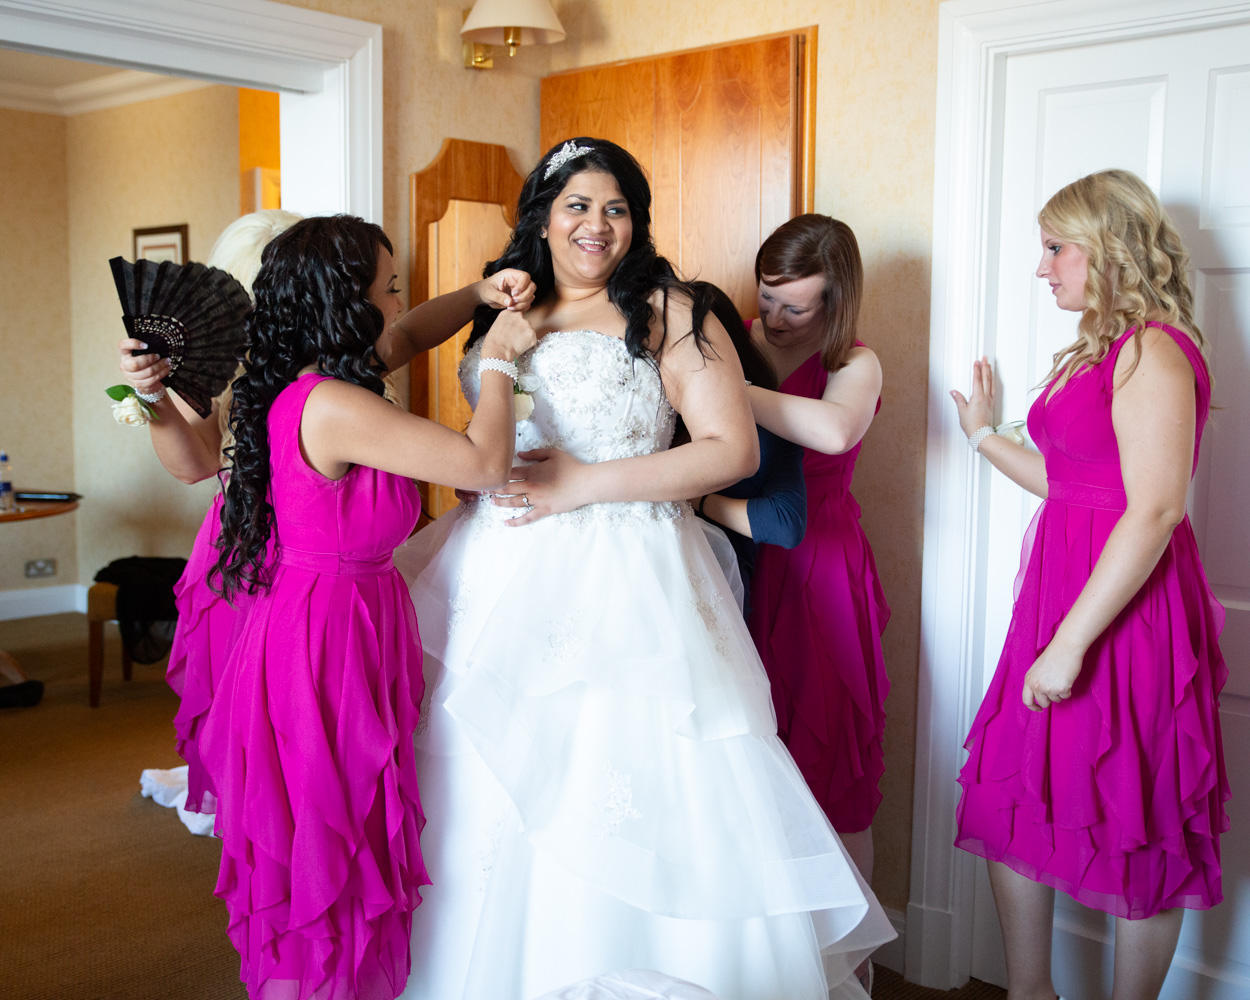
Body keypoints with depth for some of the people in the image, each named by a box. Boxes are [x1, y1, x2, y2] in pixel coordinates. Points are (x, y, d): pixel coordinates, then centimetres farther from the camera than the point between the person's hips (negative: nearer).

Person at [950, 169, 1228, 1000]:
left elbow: (1155, 510, -22)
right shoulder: (1098, 351, 13)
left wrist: (1070, 644, -23)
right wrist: (985, 437, 23)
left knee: (1136, 831, 7)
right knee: (1011, 802, 13)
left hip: (1126, 608, -9)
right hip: (1063, 589, 9)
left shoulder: (1153, 350, -15)